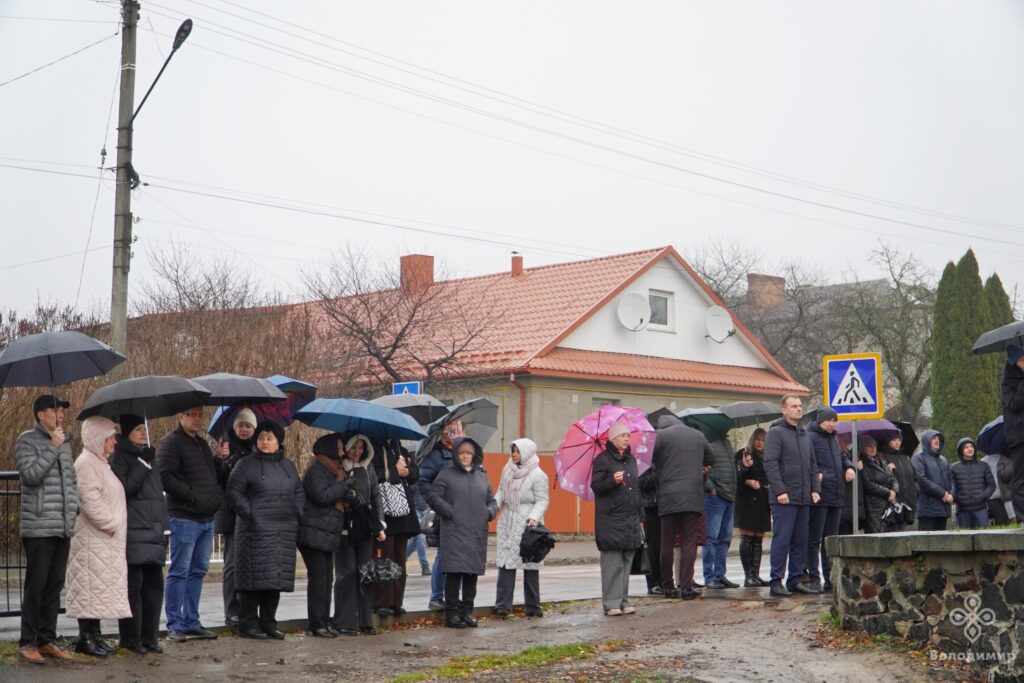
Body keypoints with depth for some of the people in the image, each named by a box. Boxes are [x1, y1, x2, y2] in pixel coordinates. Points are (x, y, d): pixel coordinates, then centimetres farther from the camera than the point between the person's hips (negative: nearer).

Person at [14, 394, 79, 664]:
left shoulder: (65, 443, 17)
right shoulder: (27, 440, -3)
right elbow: (31, 474, -18)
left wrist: (73, 508, 11)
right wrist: (53, 447, -15)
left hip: (63, 528, 6)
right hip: (38, 528, -6)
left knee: (55, 586, 9)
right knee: (36, 586, -4)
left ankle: (47, 640, 16)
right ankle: (27, 643, 3)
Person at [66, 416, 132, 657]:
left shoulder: (100, 463, 20)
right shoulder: (86, 463, -13)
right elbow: (90, 500, -22)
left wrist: (115, 525, 17)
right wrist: (110, 524, -18)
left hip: (106, 540, 10)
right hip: (92, 538, -10)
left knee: (100, 587, 12)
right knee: (91, 585, -8)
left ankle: (93, 635, 17)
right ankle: (86, 637, -4)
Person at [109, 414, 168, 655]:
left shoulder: (149, 457, 22)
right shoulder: (120, 457, -2)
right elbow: (125, 488, -17)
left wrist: (164, 528, 19)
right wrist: (143, 463, -17)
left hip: (153, 533, 7)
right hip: (134, 534, -7)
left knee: (154, 585, 6)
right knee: (133, 585, -5)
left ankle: (148, 637, 13)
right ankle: (131, 638, 2)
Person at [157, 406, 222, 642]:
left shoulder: (202, 444, 20)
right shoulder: (171, 442, -7)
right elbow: (165, 477, -18)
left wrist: (216, 495, 10)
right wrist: (192, 497, -19)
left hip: (206, 518, 8)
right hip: (184, 517, -8)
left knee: (198, 571, 11)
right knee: (179, 572, -4)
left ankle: (191, 622, 18)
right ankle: (175, 625, 1)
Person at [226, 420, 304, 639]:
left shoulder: (287, 465, 17)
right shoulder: (246, 465, 1)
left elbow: (299, 492, 24)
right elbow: (234, 493, -4)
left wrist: (297, 515, 11)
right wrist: (250, 514, -13)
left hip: (285, 531, 5)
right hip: (256, 530, -5)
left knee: (277, 578, 6)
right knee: (255, 577, -7)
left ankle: (269, 623, 15)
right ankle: (248, 624, 1)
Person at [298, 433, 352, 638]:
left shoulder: (333, 470, 20)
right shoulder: (316, 470, -11)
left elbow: (340, 497, 21)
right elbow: (322, 496, -23)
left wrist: (342, 499, -3)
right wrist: (341, 484, -10)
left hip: (328, 534, 10)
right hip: (314, 534, -9)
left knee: (327, 578, 10)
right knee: (318, 577, -8)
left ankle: (324, 620, 14)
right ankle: (316, 622, -5)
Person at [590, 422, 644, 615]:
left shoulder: (631, 460, 19)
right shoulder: (602, 460, -3)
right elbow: (595, 486, -9)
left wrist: (639, 517, 22)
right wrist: (613, 480, -26)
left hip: (630, 520, 7)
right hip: (610, 521, -7)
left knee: (627, 562, 7)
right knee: (612, 563, -8)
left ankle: (623, 601, 13)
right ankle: (611, 603, -6)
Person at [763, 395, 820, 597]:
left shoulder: (804, 434, 18)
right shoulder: (776, 432, -6)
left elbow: (813, 465, 21)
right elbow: (770, 463, -13)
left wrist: (815, 489, 9)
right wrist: (779, 490, -18)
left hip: (804, 498, 7)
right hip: (785, 498, -7)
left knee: (801, 541, 9)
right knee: (782, 540, -6)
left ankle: (796, 579, 16)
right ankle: (777, 581, -2)